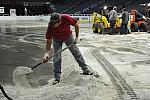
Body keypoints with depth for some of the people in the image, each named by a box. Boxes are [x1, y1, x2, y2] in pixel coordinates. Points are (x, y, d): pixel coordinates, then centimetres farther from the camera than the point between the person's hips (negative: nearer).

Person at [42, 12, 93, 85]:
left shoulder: (66, 18, -37)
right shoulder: (51, 26, -34)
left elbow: (76, 24, -17)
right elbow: (49, 40, -25)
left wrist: (77, 37, -15)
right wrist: (47, 53, -34)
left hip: (68, 37, 1)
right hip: (57, 39, 0)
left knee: (77, 53, 10)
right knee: (56, 58, -6)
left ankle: (85, 69, 26)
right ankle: (57, 78, 4)